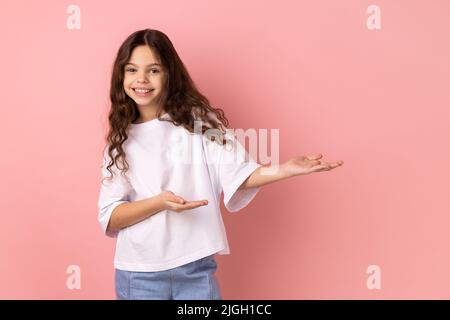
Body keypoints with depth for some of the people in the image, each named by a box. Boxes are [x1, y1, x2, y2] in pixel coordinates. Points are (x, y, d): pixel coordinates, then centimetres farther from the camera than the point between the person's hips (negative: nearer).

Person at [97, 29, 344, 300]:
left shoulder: (197, 120, -1)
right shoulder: (121, 140, 4)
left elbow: (237, 173, -10)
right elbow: (109, 218, -3)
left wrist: (287, 169, -27)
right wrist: (159, 202, -19)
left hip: (196, 269, -1)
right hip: (138, 275, 2)